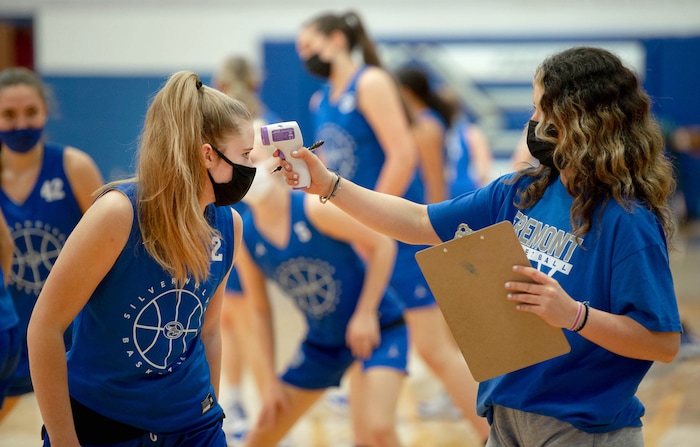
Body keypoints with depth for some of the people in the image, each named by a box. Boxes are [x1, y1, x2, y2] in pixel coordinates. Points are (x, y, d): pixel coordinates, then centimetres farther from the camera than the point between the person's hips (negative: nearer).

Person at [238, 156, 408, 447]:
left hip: (378, 328, -5)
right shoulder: (245, 239, -6)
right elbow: (260, 310, 5)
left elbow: (382, 244, -18)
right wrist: (270, 379, 5)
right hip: (322, 342, 5)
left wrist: (365, 314, -18)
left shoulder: (314, 208, -22)